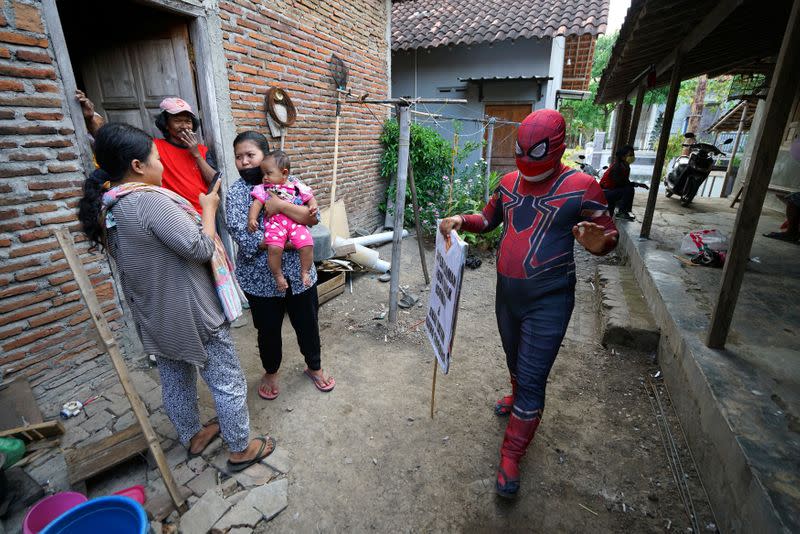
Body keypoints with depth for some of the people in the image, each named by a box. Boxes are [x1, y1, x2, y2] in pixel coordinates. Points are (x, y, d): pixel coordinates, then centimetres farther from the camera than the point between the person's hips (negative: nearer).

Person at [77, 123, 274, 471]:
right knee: (228, 382, 8)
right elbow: (201, 249, -24)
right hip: (191, 313, -9)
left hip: (155, 316, 9)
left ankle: (193, 436, 45)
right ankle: (241, 449, 25)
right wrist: (208, 208, -9)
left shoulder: (106, 206, 3)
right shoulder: (150, 200, -26)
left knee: (175, 380, 24)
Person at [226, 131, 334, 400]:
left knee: (307, 324, 15)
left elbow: (313, 217, -12)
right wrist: (288, 241, -19)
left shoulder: (291, 183, 0)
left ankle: (314, 367, 42)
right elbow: (244, 238, -19)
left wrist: (281, 205, -25)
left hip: (299, 274, 2)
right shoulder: (235, 193, -7)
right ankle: (271, 372, 44)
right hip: (261, 279, -1)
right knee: (269, 330, 16)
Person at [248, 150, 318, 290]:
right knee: (274, 248, -26)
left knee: (307, 245, -20)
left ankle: (305, 272, 2)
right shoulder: (263, 189, 13)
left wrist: (313, 206, -2)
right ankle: (278, 275, -4)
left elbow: (310, 198, 20)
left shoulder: (298, 187, 13)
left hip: (296, 223, 1)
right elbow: (256, 204, 5)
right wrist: (252, 218, -11)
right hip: (274, 224, -1)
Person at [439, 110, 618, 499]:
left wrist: (599, 242, -31)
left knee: (532, 379, 1)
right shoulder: (509, 182, 3)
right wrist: (461, 221, -5)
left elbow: (609, 233, -7)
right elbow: (488, 219, 15)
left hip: (548, 300, -5)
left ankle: (511, 457, 18)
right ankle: (516, 396, 57)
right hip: (507, 292, 6)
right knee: (515, 359, 27)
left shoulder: (580, 187, -13)